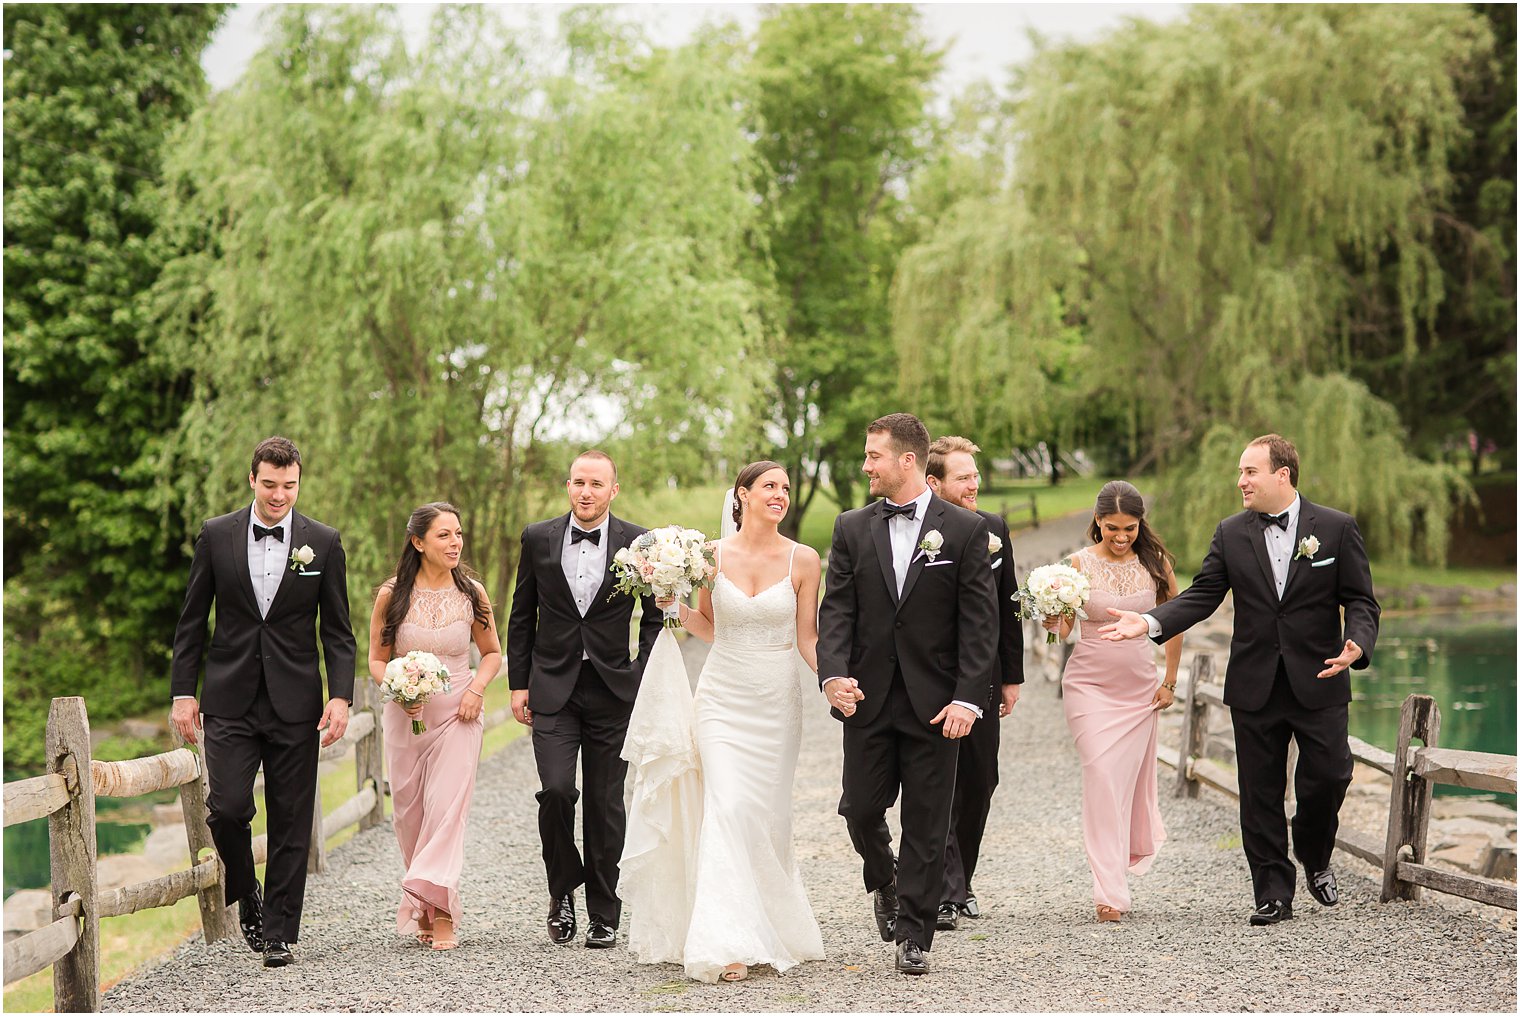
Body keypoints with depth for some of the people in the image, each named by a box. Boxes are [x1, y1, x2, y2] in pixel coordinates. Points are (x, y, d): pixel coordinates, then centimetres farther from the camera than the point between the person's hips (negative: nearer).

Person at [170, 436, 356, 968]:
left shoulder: (323, 542, 3)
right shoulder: (216, 535, 3)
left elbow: (337, 630, 4)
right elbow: (192, 620, 8)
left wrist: (341, 696, -7)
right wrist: (183, 691, 2)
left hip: (295, 703, 0)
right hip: (230, 699, 0)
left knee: (290, 822, 1)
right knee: (227, 806, -11)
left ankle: (279, 934, 10)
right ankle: (245, 894, 17)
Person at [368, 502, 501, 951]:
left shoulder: (471, 594, 1)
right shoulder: (391, 596, -2)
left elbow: (492, 652, 12)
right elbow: (377, 659, 5)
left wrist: (477, 688, -6)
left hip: (458, 715, -1)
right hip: (404, 716, 1)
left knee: (447, 807, -12)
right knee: (409, 811, 6)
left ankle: (439, 912, -10)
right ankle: (422, 908, 22)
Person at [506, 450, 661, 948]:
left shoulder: (638, 543, -1)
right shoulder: (538, 538, 3)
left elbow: (655, 617, 6)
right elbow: (522, 616, 9)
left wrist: (645, 680, -4)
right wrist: (519, 684, 4)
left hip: (613, 689, 0)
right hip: (553, 688, 0)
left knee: (605, 804, 4)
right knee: (556, 790, -15)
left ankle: (604, 915, 15)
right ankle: (563, 888, 9)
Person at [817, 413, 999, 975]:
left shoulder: (965, 529, -2)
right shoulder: (852, 528, 6)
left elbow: (980, 622, -4)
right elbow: (836, 610, 1)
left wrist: (968, 698, -13)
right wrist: (834, 674, -16)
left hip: (934, 703, -2)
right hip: (868, 698, 2)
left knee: (927, 824, 2)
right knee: (861, 809, 3)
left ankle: (913, 935, 13)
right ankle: (884, 881, 35)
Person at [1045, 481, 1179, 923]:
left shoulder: (1156, 563, 0)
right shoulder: (1080, 563, -5)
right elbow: (1064, 627, -3)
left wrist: (1170, 681, 10)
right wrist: (1053, 623, -26)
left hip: (1139, 687, 2)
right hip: (1089, 684, -2)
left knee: (1131, 778, 8)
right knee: (1102, 778, -12)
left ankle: (1136, 849, 40)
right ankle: (1110, 891, -12)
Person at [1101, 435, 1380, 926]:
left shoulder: (1337, 528, -2)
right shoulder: (1231, 534, 5)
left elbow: (1360, 600, -2)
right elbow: (1201, 596, 3)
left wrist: (1357, 644, -22)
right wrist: (1150, 622, -13)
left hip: (1318, 683, -2)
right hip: (1255, 687, 2)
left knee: (1327, 778, -3)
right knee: (1260, 794, 4)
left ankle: (1315, 859, 27)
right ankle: (1274, 893, 14)